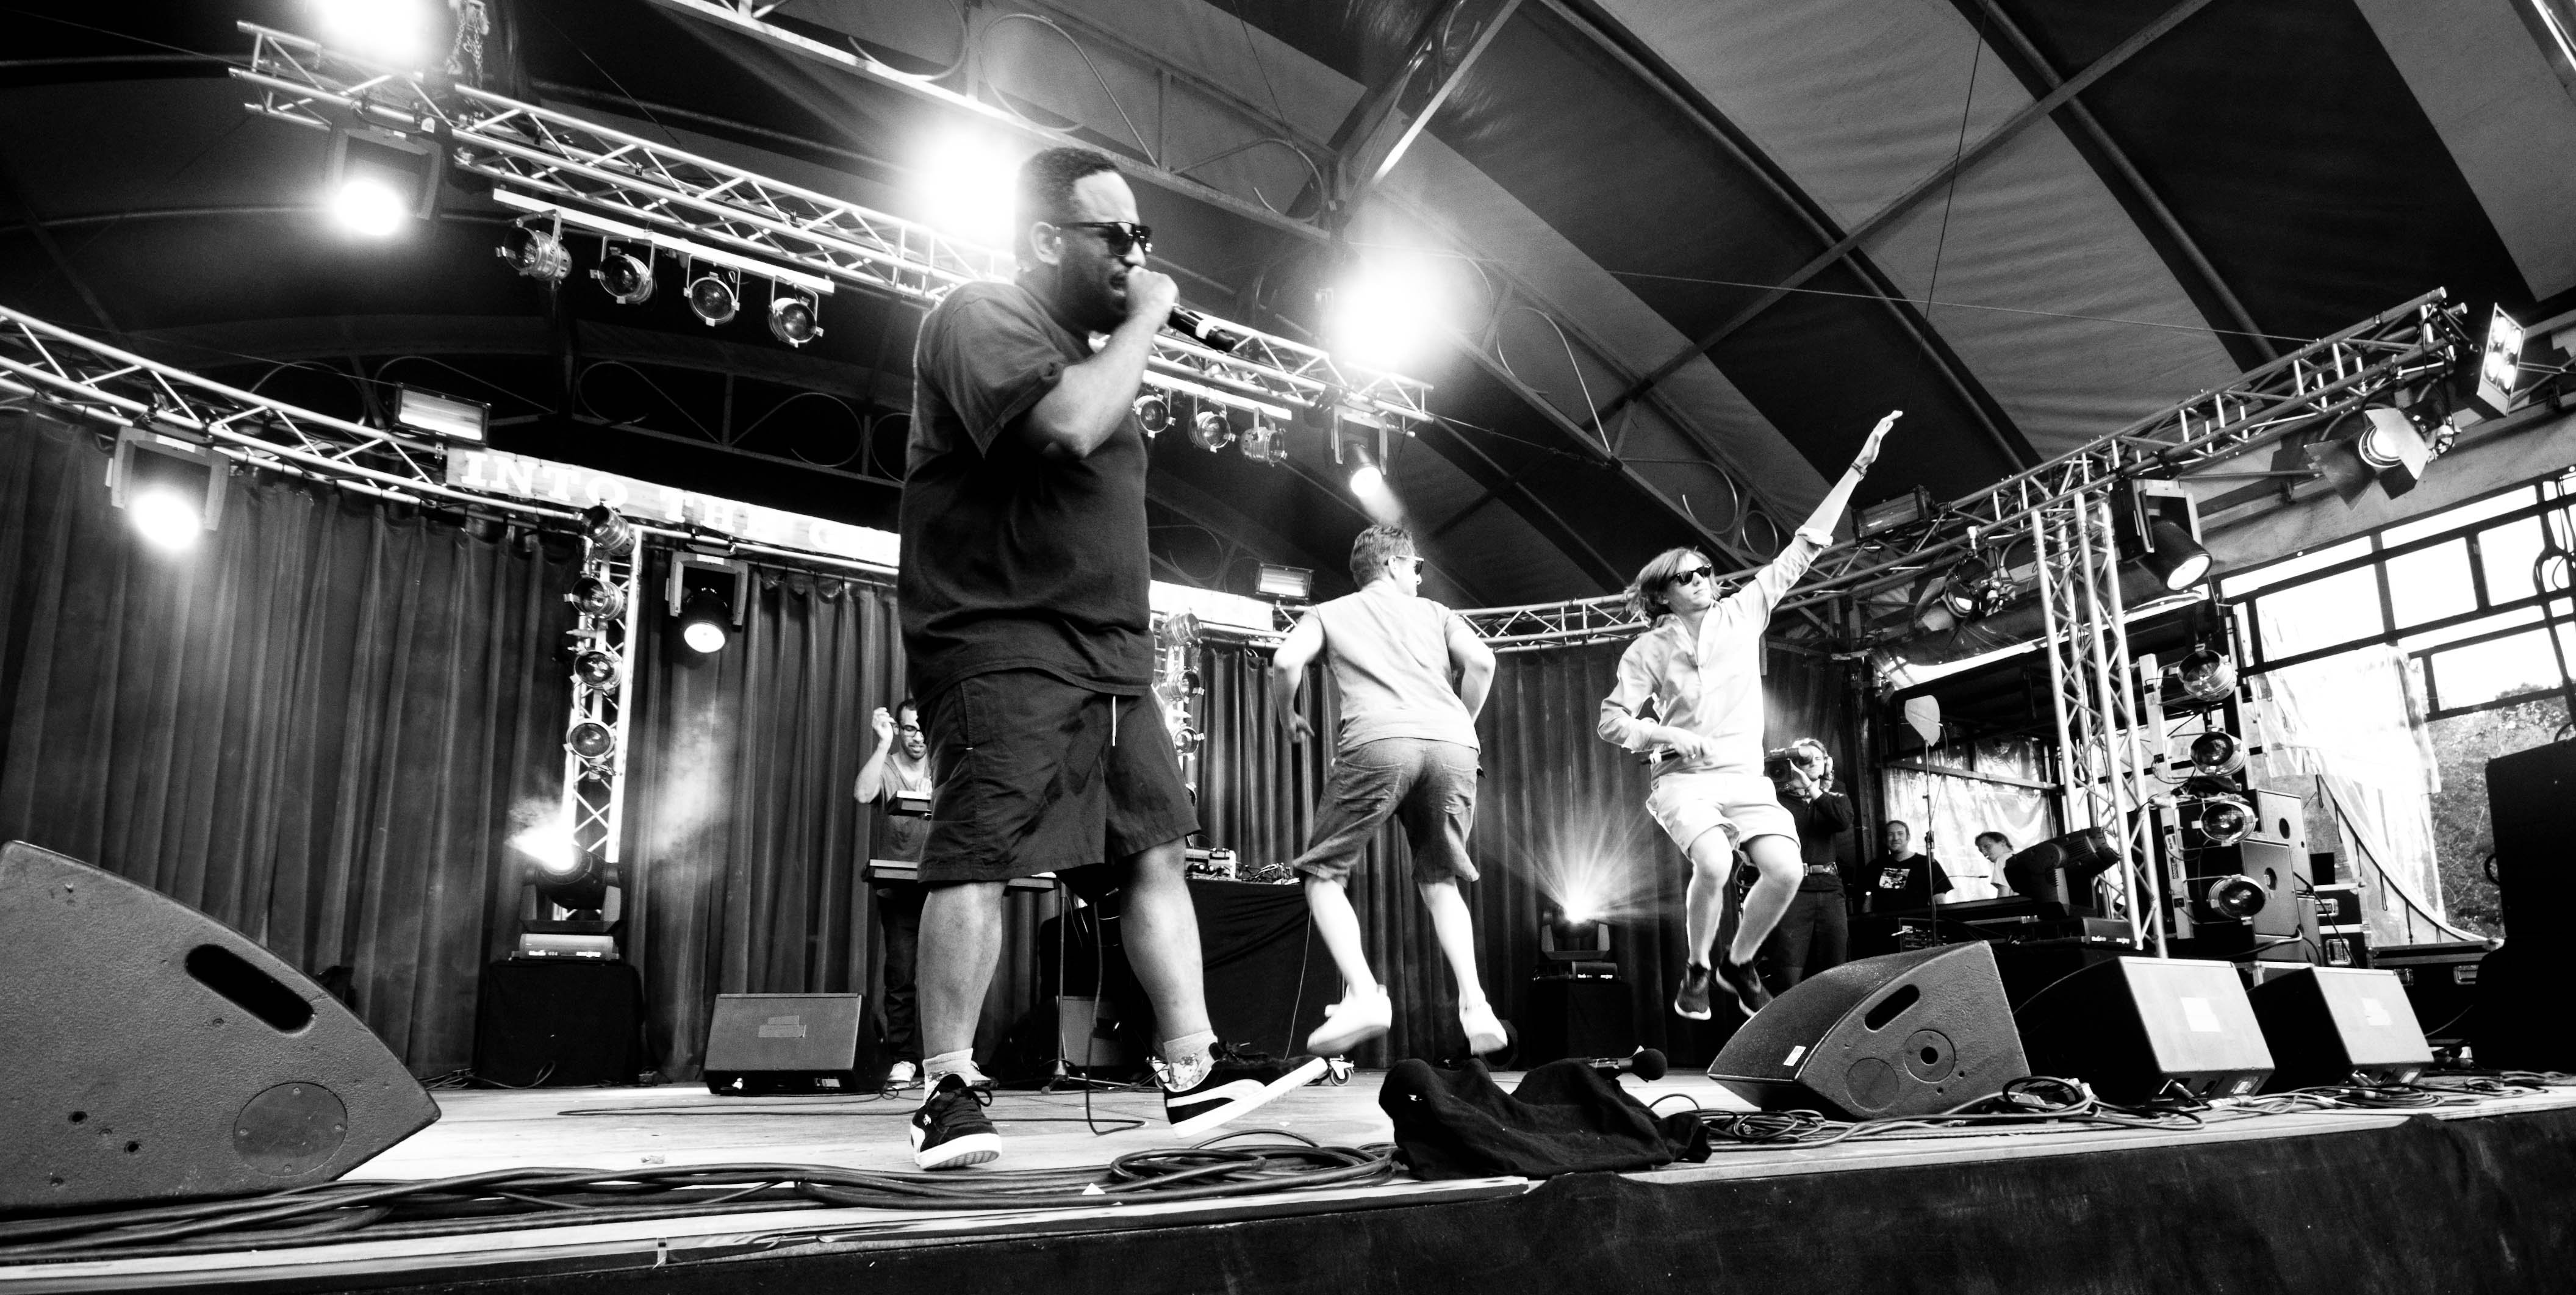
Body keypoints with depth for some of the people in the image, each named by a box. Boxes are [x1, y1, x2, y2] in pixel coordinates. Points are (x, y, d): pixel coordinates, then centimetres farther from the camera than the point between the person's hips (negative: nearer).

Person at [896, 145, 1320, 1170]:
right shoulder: (980, 319, -5)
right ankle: (949, 1090, -3)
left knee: (1156, 854, 3)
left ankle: (1191, 1071, 7)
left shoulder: (1085, 346, 24)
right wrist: (1142, 322, -11)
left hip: (1109, 655, 9)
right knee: (978, 860, -12)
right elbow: (1066, 425, -25)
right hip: (1005, 646, -9)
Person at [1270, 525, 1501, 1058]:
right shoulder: (1434, 612, 29)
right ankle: (1474, 1005, 3)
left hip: (1378, 742, -3)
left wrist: (1288, 718, 24)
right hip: (1452, 745, 3)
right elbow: (1481, 661, 12)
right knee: (1439, 881, 19)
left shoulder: (1329, 613, 25)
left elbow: (1286, 662, 5)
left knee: (1323, 874, 7)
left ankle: (1364, 994, -13)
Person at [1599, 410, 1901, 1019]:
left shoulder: (1743, 610, 9)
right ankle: (1697, 969, -2)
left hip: (1746, 777, 3)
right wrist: (1666, 735, -16)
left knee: (1785, 869, -18)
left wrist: (1857, 469, 7)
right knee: (1715, 864, -29)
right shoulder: (1650, 649, 3)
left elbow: (1804, 547, 9)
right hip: (1683, 778, -3)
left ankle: (1737, 963, 10)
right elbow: (1612, 719, 2)